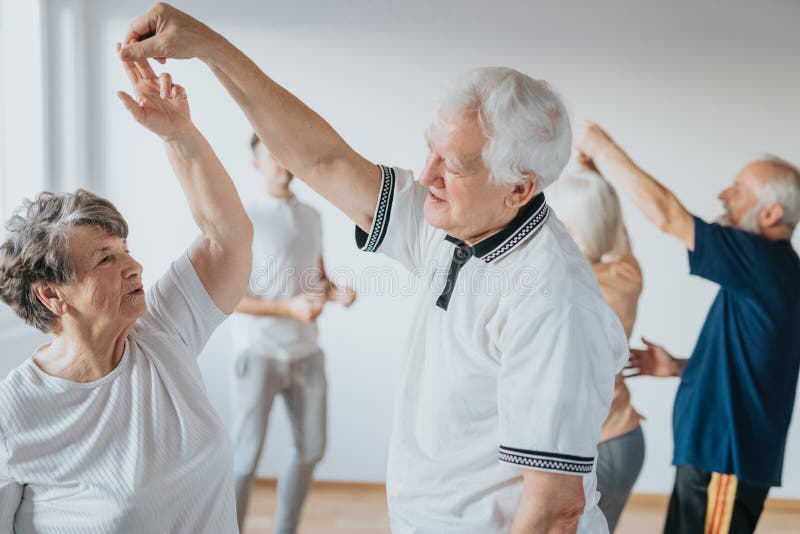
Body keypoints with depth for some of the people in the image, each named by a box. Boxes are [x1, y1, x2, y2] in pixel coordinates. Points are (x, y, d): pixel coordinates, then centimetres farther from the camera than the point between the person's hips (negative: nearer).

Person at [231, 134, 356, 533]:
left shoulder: (312, 217, 10)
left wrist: (336, 292, -3)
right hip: (259, 352, -6)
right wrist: (288, 307, -22)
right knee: (246, 457, -3)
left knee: (311, 449, 13)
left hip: (306, 353, 6)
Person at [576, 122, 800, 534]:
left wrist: (601, 147, -12)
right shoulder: (762, 269, 14)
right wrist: (678, 367, 12)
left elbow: (664, 212, -22)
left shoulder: (766, 261, -16)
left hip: (726, 458, -10)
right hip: (714, 451, 10)